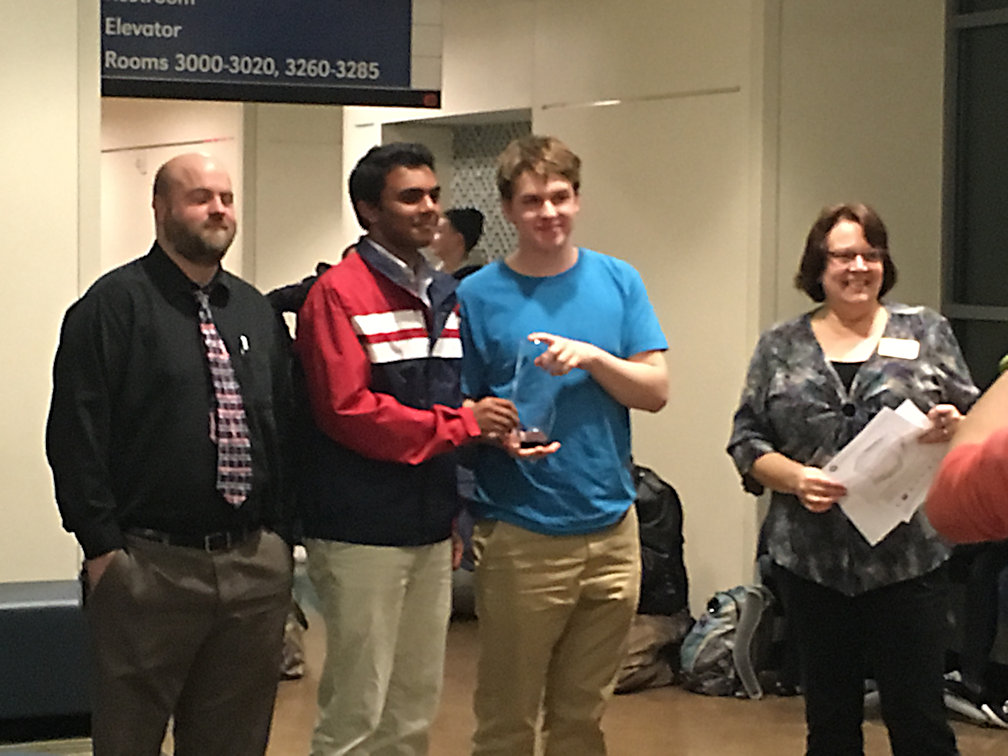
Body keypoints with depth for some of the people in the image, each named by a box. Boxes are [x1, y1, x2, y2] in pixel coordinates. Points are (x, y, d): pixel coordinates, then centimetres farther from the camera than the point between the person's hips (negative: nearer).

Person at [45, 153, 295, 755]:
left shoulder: (255, 311, 15)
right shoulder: (115, 304, -5)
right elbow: (76, 435, -9)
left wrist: (280, 529, 10)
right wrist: (102, 546, -13)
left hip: (256, 564, 6)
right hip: (150, 564, -5)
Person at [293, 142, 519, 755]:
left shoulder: (445, 295, 14)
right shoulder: (340, 294, -10)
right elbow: (348, 411, -18)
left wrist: (454, 515, 15)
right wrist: (460, 424, -15)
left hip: (430, 531, 7)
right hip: (363, 535, -7)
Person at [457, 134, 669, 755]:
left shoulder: (619, 282, 5)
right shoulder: (479, 296, -3)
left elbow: (656, 392, 0)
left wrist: (593, 357, -17)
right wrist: (498, 434, -20)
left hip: (612, 528, 3)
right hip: (520, 535, -3)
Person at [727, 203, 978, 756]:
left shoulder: (926, 332, 7)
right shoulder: (781, 347, 8)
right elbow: (746, 443, 6)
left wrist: (953, 428, -15)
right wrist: (794, 478, -13)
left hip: (908, 558, -1)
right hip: (812, 560, 1)